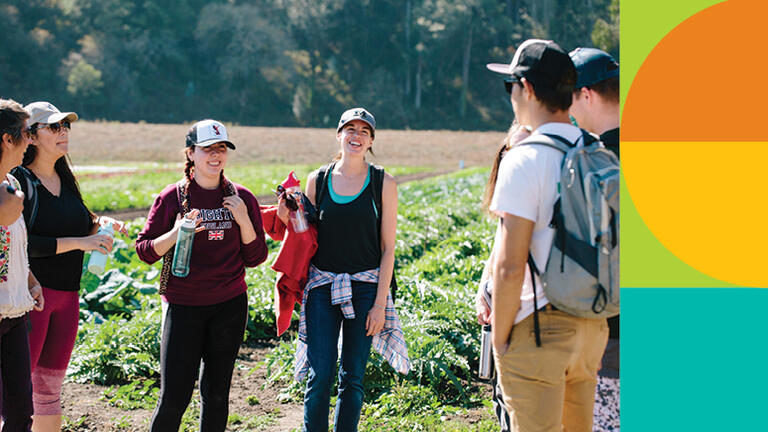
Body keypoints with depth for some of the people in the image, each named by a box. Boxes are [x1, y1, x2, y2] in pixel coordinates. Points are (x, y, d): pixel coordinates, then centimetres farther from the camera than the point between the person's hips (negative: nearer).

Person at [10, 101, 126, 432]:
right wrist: (80, 242, -19)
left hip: (67, 295, 8)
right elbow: (21, 243, -19)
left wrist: (99, 223, 4)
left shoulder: (65, 180, 13)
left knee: (50, 390, 13)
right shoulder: (19, 181, -10)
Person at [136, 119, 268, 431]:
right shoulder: (173, 197, -3)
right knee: (174, 397, -6)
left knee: (216, 394, 10)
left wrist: (244, 220, -9)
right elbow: (145, 251, -1)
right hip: (183, 305, -3)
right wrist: (176, 233, -18)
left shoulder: (241, 198, 4)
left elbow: (255, 258, 6)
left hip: (230, 306, 3)